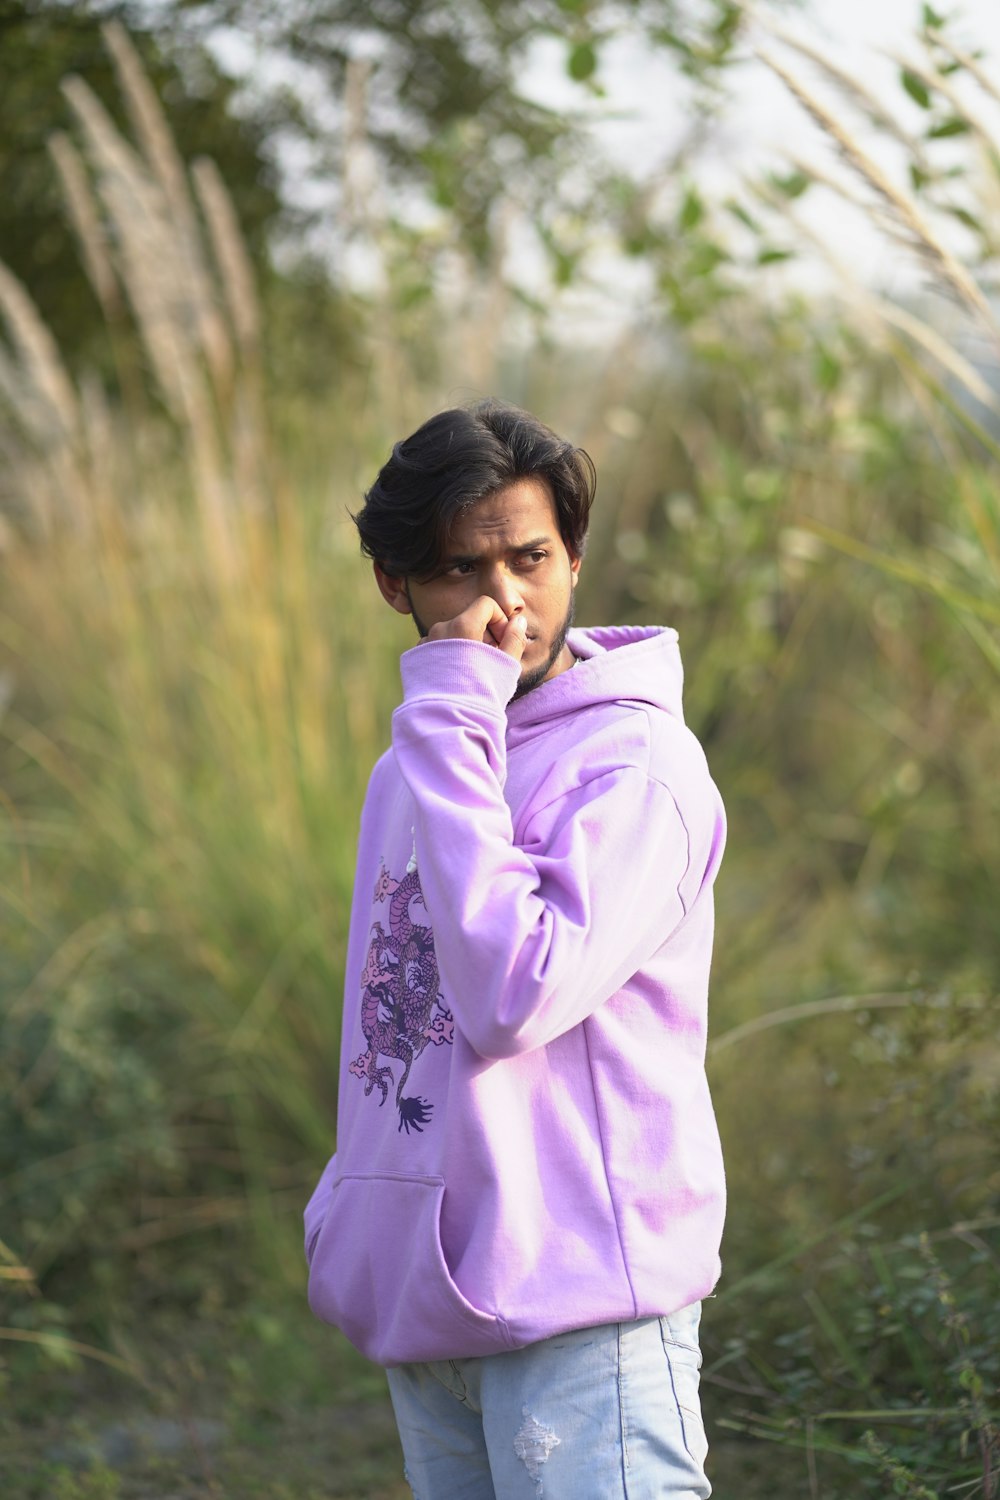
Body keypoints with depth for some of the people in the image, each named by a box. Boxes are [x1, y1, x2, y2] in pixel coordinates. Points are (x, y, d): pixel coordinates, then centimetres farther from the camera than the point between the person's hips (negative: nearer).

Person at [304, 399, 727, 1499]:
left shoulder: (637, 761, -11)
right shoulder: (407, 774, 15)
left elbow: (511, 997, -23)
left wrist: (448, 729, -19)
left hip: (579, 1309, -7)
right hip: (422, 1306, 8)